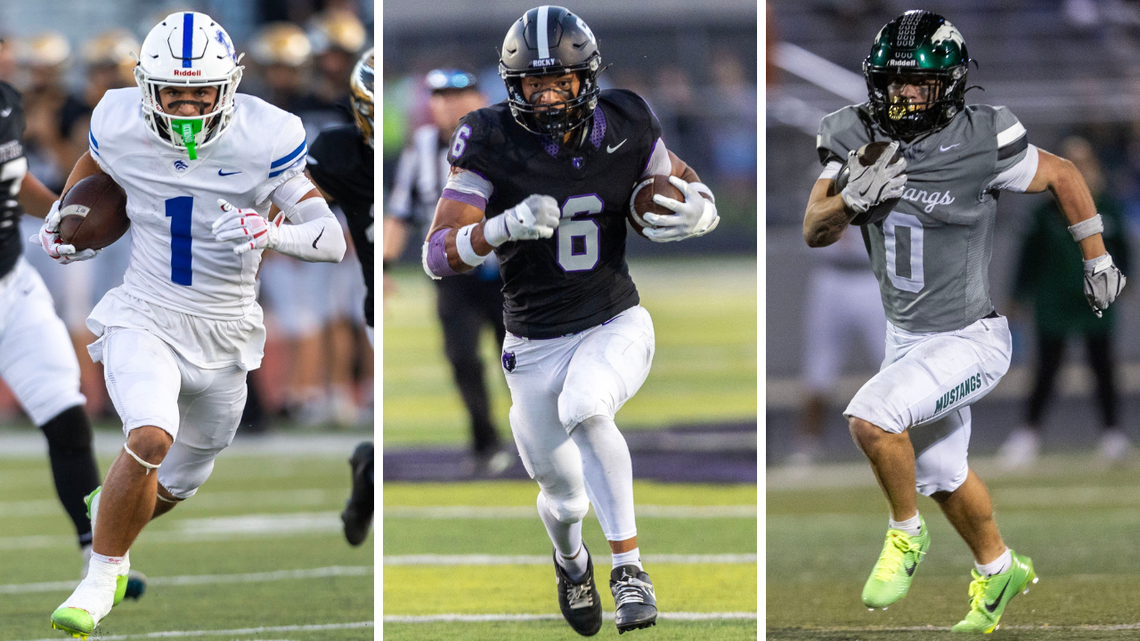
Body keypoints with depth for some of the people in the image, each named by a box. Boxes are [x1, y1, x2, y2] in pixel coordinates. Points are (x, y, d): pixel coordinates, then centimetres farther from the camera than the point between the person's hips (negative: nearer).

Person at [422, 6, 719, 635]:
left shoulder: (622, 130, -9)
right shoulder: (491, 143, -16)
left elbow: (689, 186, 7)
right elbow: (437, 255, -20)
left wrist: (695, 211, -18)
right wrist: (503, 228, -39)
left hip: (616, 326, 0)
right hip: (535, 345, 1)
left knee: (583, 409, -34)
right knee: (565, 498, 11)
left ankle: (628, 562, -20)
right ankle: (570, 560, 49)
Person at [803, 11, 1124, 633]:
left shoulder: (980, 145, -23)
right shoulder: (857, 138, -10)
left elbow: (1064, 176, -7)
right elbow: (814, 232, -8)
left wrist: (1098, 262, 3)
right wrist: (853, 198, -29)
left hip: (969, 341, -6)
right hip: (906, 336, 6)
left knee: (872, 417, -27)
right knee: (939, 472, 23)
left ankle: (906, 536, 0)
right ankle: (998, 569, 49)